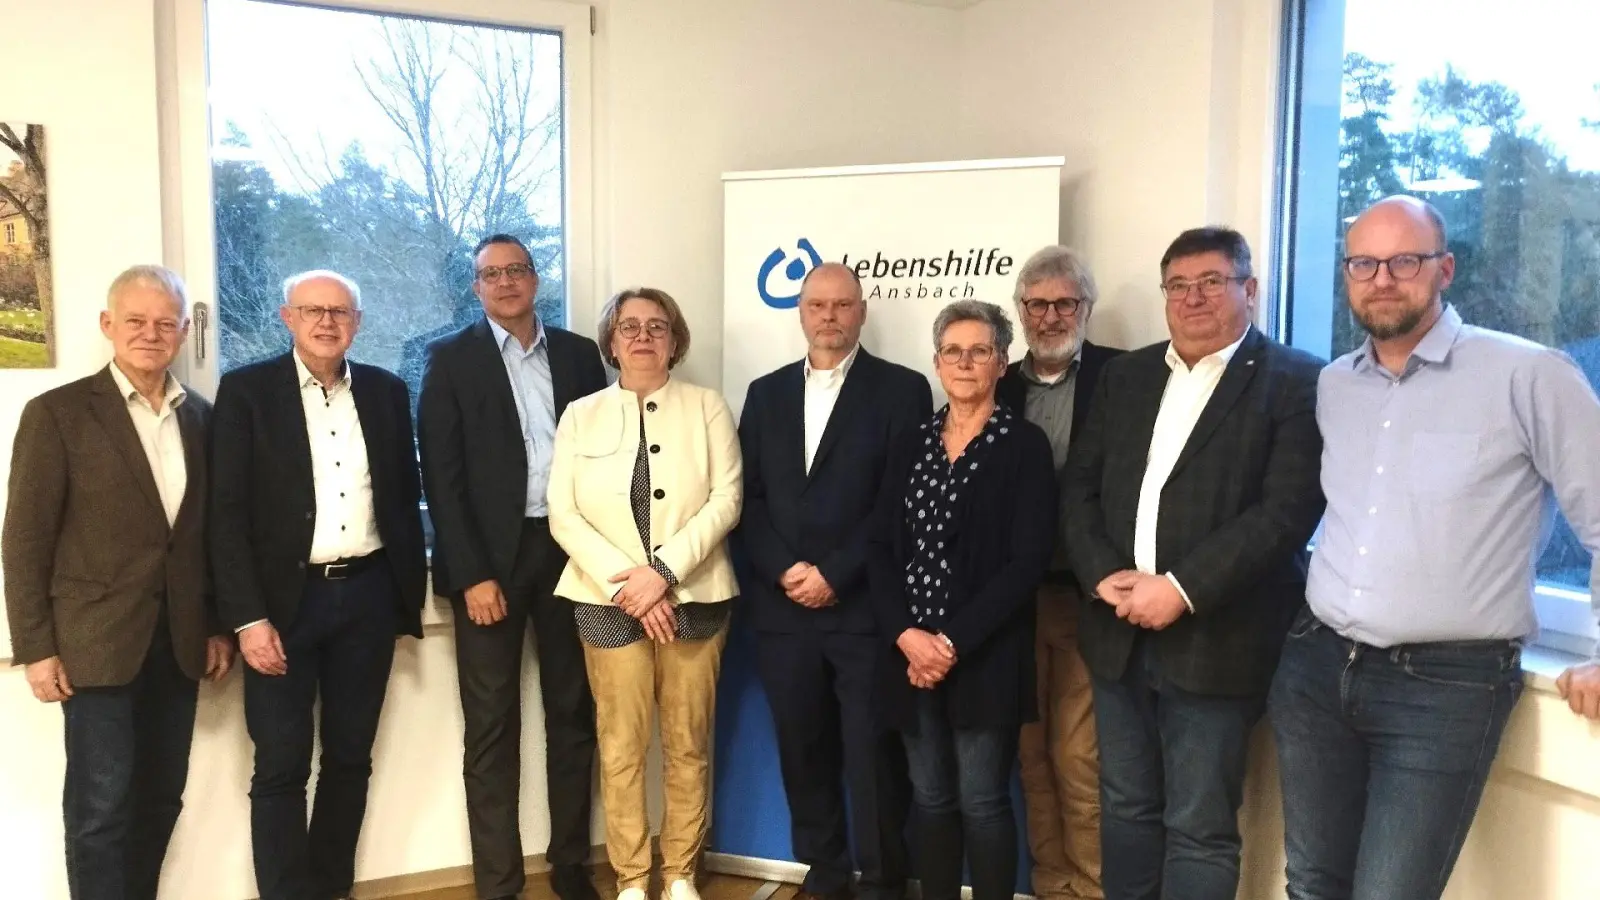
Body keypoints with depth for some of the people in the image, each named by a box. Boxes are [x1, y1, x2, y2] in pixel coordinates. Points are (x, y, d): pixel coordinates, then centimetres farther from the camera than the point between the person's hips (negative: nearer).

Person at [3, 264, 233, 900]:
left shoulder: (202, 417, 8)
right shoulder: (57, 412, -5)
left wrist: (218, 626, 10)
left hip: (179, 641, 4)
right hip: (97, 641, -4)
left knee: (161, 797, 13)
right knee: (101, 806, 1)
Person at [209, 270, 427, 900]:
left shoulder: (386, 392, 7)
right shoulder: (246, 391, -3)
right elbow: (228, 513, -7)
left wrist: (412, 598, 8)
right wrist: (248, 617, -13)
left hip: (369, 596, 3)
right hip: (285, 599, -3)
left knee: (350, 756, 13)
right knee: (281, 766, 2)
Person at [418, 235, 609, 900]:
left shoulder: (579, 353, 9)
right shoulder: (451, 359, 1)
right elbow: (441, 475, -5)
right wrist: (472, 574, -12)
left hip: (569, 549, 3)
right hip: (491, 557, -3)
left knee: (573, 714, 11)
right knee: (492, 728, 3)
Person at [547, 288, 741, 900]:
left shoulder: (707, 406, 5)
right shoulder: (581, 415, 7)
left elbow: (726, 499, -5)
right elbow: (563, 514, -1)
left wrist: (664, 571, -16)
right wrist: (625, 581, -13)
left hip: (693, 596, 0)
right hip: (609, 600, 1)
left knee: (689, 745, 6)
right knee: (620, 748, 4)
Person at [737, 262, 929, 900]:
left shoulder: (902, 390, 0)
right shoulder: (765, 393, 13)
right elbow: (748, 497, 8)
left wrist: (834, 575, -13)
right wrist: (784, 571, -7)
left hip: (865, 609, -4)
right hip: (782, 607, 4)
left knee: (873, 755, 3)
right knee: (802, 751, 12)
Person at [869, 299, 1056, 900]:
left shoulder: (1024, 444, -4)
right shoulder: (913, 444, 10)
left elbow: (1028, 560, -11)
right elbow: (882, 548, 5)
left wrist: (954, 642, -15)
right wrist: (906, 635, -10)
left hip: (984, 658, -4)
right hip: (912, 653, 4)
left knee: (982, 802, 3)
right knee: (929, 799, 12)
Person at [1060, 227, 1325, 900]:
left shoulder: (1295, 381, -5)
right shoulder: (1125, 375, 12)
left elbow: (1289, 510, -14)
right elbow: (1079, 487, 8)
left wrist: (1182, 590, -19)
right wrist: (1106, 577, -7)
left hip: (1216, 641, -5)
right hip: (1120, 633, 5)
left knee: (1199, 830, 5)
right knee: (1126, 809, 16)